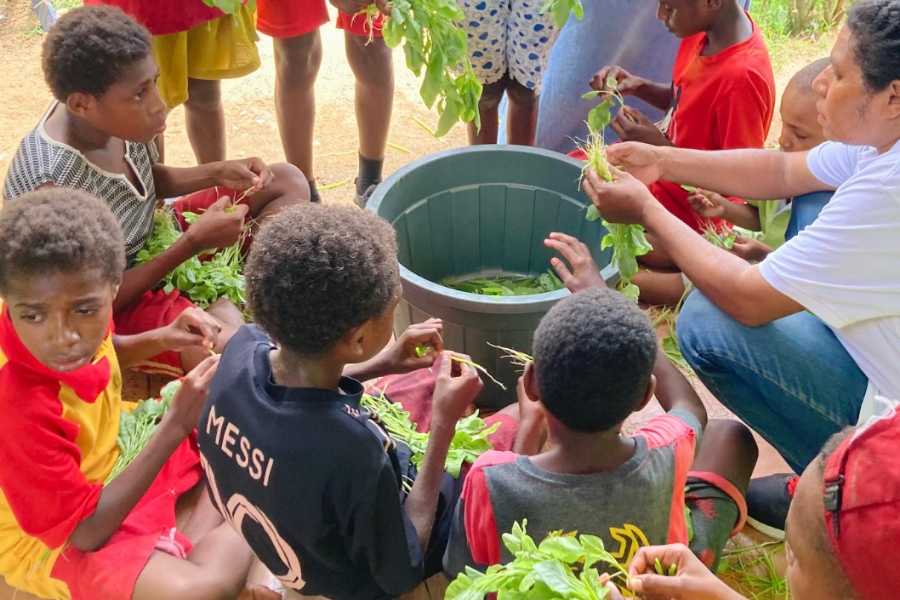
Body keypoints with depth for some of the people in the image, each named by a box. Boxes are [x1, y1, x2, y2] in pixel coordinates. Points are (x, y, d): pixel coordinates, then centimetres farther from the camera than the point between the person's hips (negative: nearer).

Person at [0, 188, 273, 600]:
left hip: (114, 459, 8)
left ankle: (194, 533, 0)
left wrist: (161, 339, -11)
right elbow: (86, 532, -29)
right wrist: (177, 424, -33)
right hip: (53, 538, -7)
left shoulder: (75, 308, -18)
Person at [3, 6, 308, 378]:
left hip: (154, 237, 8)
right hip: (116, 300, -8)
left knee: (288, 183, 7)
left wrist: (221, 173, -8)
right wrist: (194, 242, -26)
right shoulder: (52, 191, -35)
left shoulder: (117, 118, -14)